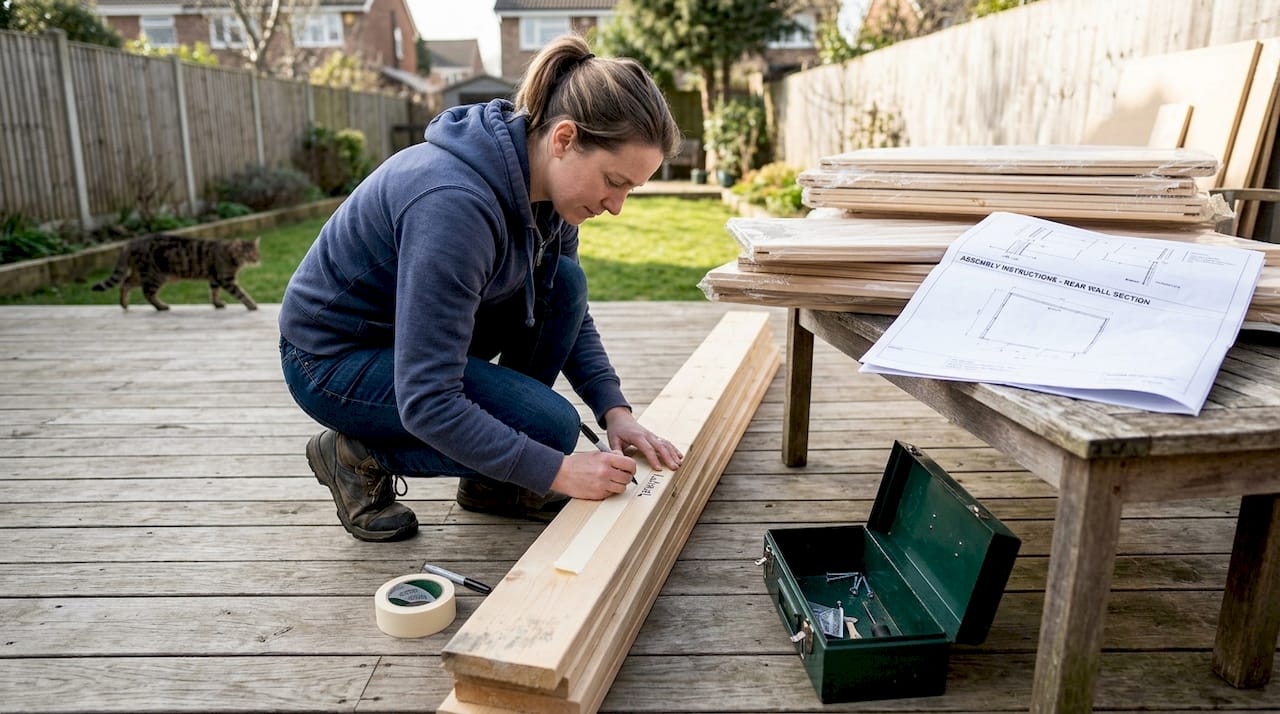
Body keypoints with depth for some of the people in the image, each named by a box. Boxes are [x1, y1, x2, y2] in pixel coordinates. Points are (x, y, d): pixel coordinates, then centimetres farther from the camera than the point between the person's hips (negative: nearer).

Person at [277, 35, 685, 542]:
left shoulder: (543, 179, -9)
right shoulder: (455, 205, -35)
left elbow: (571, 312, 4)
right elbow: (426, 402, -34)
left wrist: (616, 412, -9)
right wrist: (558, 472, -30)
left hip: (413, 327, 8)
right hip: (334, 358, -8)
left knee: (562, 283, -10)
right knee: (550, 425, -19)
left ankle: (493, 481, 2)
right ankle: (359, 454, 2)